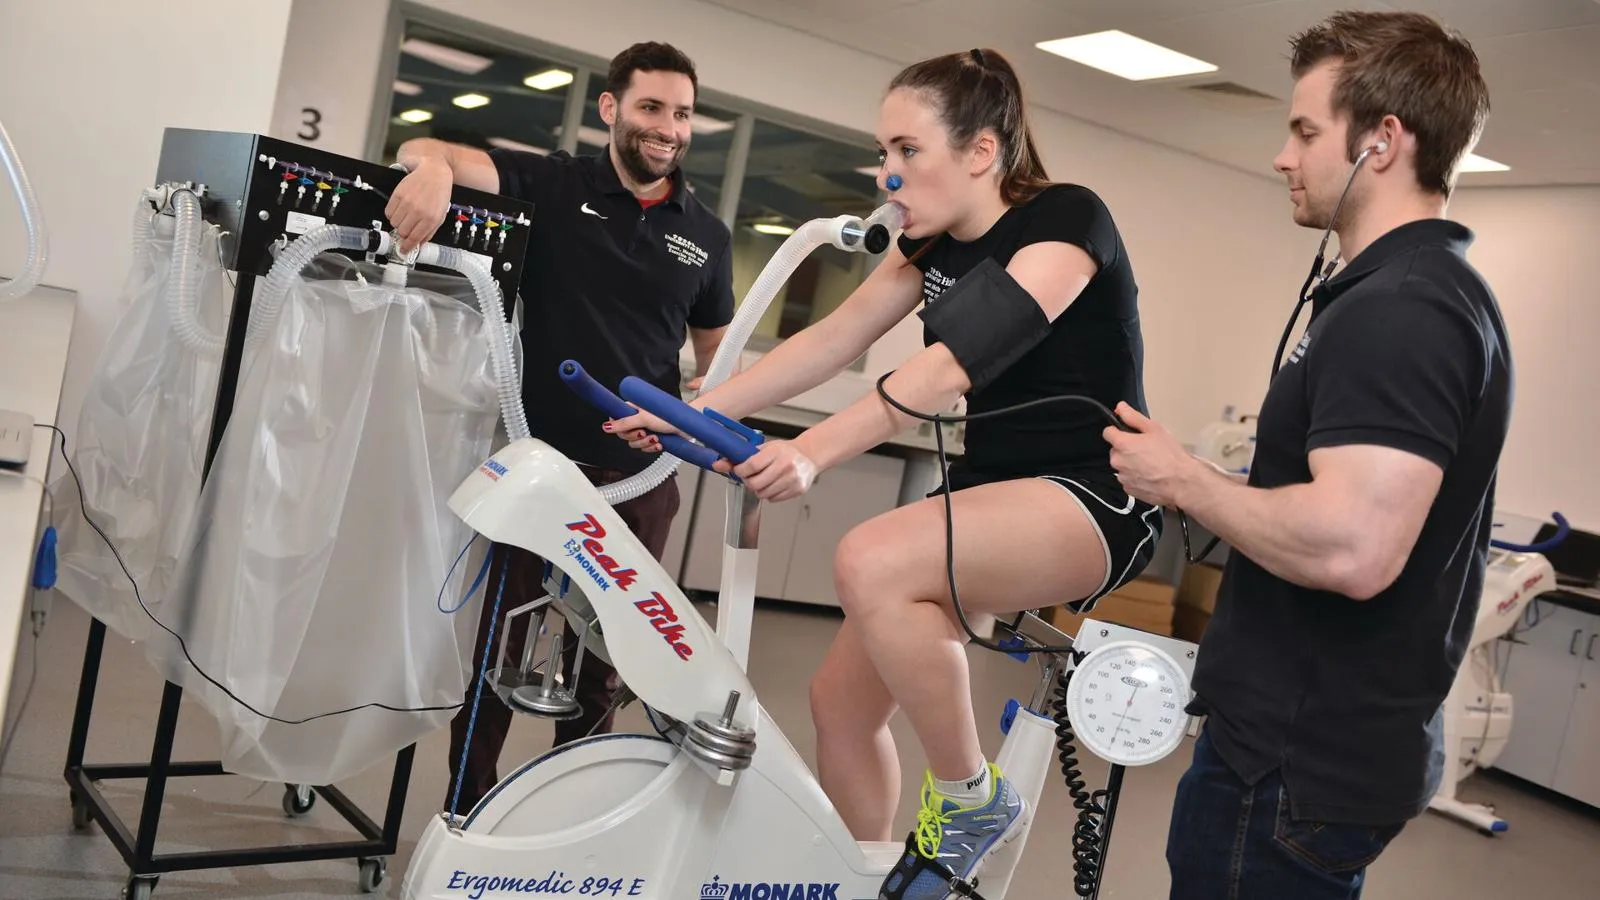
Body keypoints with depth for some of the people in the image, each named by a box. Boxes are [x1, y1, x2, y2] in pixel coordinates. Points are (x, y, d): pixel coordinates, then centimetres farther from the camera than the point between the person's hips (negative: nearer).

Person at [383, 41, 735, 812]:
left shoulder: (707, 237, 6)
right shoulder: (554, 186, -4)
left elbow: (714, 355, 16)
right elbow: (426, 150, -15)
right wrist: (433, 167, -40)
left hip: (640, 475, 3)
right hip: (539, 457, -2)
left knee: (606, 654, 13)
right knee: (501, 639, 7)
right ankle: (467, 809, 24)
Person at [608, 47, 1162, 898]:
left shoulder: (1066, 219, -15)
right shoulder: (932, 246, 8)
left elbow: (958, 362, -29)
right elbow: (827, 341, 0)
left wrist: (811, 453, -38)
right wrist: (689, 413, -12)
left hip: (1093, 500, -8)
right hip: (990, 491, 8)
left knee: (872, 562, -32)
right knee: (840, 699, 1)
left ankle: (971, 798, -11)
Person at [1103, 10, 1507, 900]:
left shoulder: (1394, 309, -22)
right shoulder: (1435, 291, 12)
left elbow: (1351, 546, -33)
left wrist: (1183, 480, -18)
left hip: (1300, 757, -10)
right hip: (1326, 737, 10)